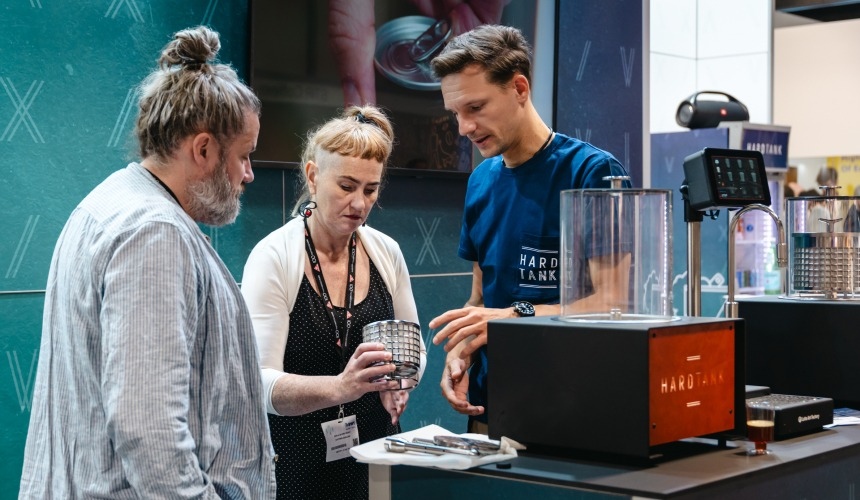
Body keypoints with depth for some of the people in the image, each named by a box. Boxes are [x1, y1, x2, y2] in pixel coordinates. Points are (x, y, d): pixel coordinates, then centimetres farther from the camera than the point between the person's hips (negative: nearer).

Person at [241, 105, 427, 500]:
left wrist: (397, 381, -11)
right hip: (298, 462, -4)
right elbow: (262, 384, -21)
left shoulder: (386, 253, 0)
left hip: (375, 453, 4)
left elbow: (413, 347, 12)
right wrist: (340, 387, -38)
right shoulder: (273, 257, -14)